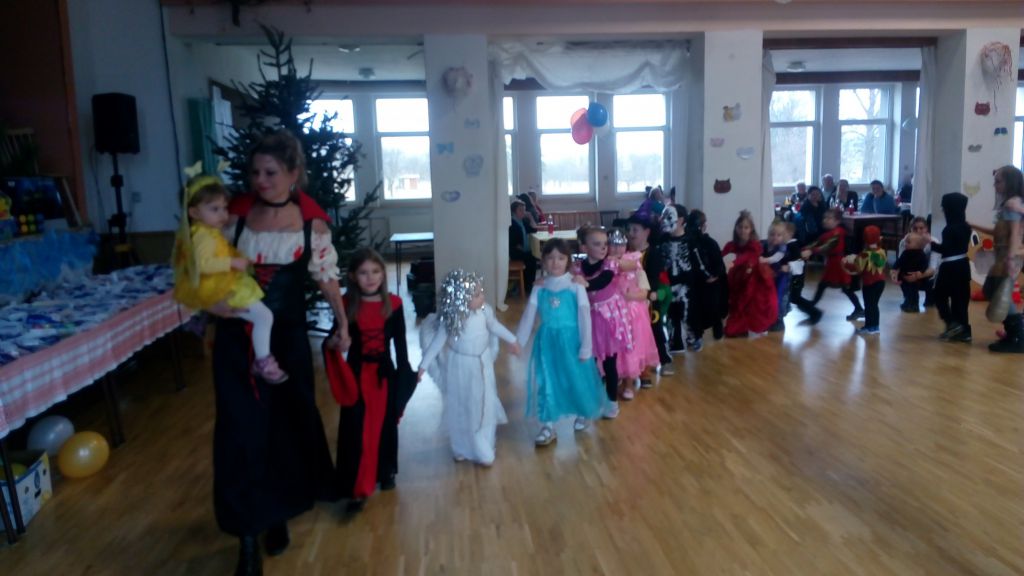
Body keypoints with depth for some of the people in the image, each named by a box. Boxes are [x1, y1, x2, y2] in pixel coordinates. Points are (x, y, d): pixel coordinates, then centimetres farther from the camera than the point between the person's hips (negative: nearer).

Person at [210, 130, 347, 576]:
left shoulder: (312, 222, -5)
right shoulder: (236, 213, -4)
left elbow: (326, 276, 4)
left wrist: (342, 324, 5)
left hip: (287, 336, 0)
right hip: (237, 336, 0)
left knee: (289, 422, 12)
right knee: (241, 429, 0)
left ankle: (278, 513, 38)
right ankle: (247, 537, 13)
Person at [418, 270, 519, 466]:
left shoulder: (484, 310, -14)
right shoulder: (451, 319, -23)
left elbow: (495, 326, 6)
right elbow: (438, 341, -12)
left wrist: (512, 340, 17)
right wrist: (423, 365, -12)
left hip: (482, 364, 3)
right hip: (460, 366, -3)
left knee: (484, 405, 12)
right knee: (461, 408, 11)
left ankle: (483, 449, 30)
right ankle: (462, 448, 33)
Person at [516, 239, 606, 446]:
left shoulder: (576, 287, -9)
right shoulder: (539, 289, -1)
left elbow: (584, 317, -8)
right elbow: (528, 317, 2)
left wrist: (585, 348, -10)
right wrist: (518, 342, 1)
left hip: (570, 340, -2)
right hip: (547, 341, 3)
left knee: (577, 378, 10)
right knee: (545, 382, 4)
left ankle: (582, 414, 38)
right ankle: (548, 426, 16)